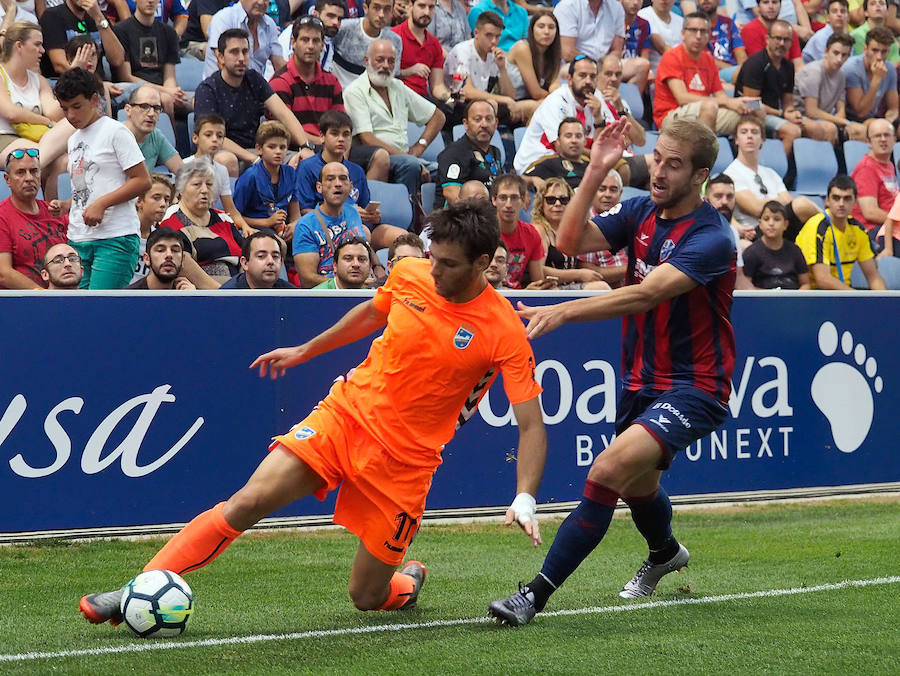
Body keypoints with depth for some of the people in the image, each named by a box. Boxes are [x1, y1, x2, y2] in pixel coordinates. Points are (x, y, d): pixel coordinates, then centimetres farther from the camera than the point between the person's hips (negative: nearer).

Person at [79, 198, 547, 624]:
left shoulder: (504, 333, -16)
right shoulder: (409, 274, -4)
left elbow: (532, 426, -14)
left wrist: (525, 499, -28)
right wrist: (305, 350, 27)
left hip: (404, 458, -3)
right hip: (346, 410, 3)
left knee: (367, 598, 2)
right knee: (249, 502, -17)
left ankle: (407, 582, 39)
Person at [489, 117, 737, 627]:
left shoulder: (710, 239, -21)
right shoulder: (643, 212, 3)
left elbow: (645, 294, -33)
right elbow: (571, 241, -5)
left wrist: (564, 312, -40)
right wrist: (596, 172, -15)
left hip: (693, 388, -8)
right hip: (641, 381, 8)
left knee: (610, 469, -28)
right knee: (637, 486, 27)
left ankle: (537, 594, -26)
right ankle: (665, 552, 62)